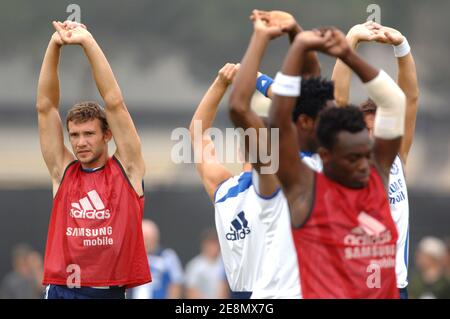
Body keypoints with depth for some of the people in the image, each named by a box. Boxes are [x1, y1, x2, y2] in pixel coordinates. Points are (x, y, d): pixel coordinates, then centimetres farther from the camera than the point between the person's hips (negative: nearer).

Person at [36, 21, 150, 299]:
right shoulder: (63, 170, 9)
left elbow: (114, 103, -1)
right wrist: (55, 46, -2)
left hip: (111, 290, -1)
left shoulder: (126, 169, 4)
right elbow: (45, 106, 6)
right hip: (62, 290, 2)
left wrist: (88, 41, -4)